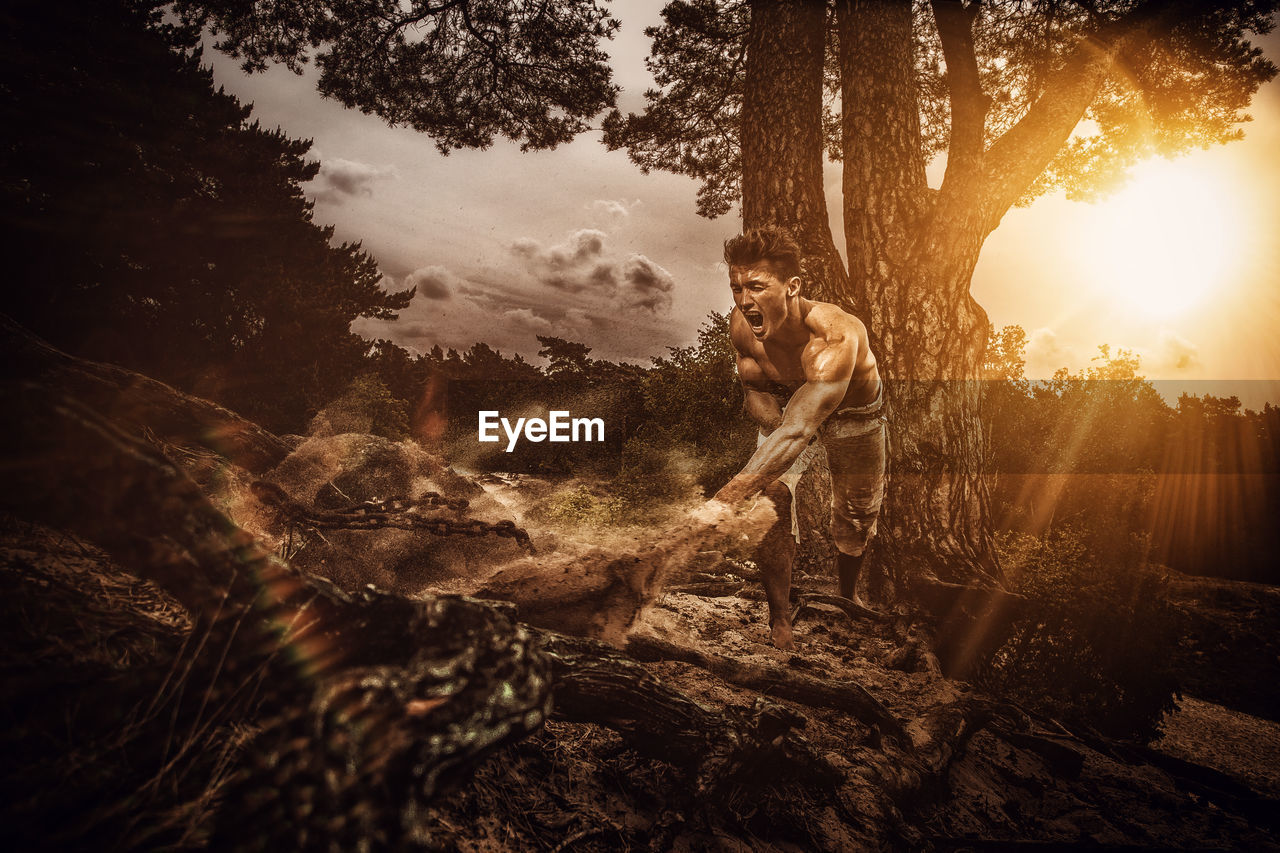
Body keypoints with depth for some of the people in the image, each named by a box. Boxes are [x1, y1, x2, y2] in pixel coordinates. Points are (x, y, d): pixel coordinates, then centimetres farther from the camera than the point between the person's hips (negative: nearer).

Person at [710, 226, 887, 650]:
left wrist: (728, 496, -66)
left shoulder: (837, 336, -45)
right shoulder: (741, 324, -28)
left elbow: (797, 431, -56)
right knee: (770, 501, -17)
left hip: (853, 412, -2)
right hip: (785, 403, 3)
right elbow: (754, 385, -7)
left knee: (856, 515, 13)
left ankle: (848, 593, 45)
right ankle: (779, 618, 1)